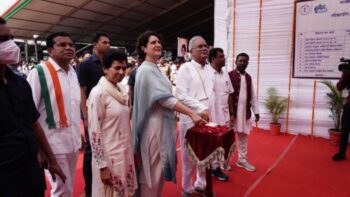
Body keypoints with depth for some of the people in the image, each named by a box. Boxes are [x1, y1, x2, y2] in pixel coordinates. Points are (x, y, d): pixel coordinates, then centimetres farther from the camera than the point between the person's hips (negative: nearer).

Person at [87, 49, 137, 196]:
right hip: (109, 156, -7)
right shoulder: (98, 93, -16)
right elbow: (94, 132, -18)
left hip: (125, 154, 7)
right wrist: (102, 165, -17)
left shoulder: (121, 91, 5)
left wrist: (132, 151, 14)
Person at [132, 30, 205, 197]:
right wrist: (191, 113, -21)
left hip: (162, 122, 9)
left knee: (159, 165, 18)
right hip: (155, 124, -9)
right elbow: (165, 98, -22)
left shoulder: (155, 69, 12)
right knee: (153, 167, 4)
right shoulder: (146, 70, -16)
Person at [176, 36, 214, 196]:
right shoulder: (185, 68, -8)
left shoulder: (209, 69, 11)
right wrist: (201, 109, -19)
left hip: (207, 118, 6)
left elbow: (212, 93, 14)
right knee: (189, 157, 7)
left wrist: (211, 113, 7)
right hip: (191, 119, -5)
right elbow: (181, 95, -16)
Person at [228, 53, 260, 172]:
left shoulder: (248, 77, 11)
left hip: (245, 112, 6)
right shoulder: (229, 75, -10)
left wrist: (256, 111, 9)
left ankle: (242, 160, 28)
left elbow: (252, 96, 14)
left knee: (243, 136, 14)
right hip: (232, 111, -6)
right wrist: (230, 112, -16)